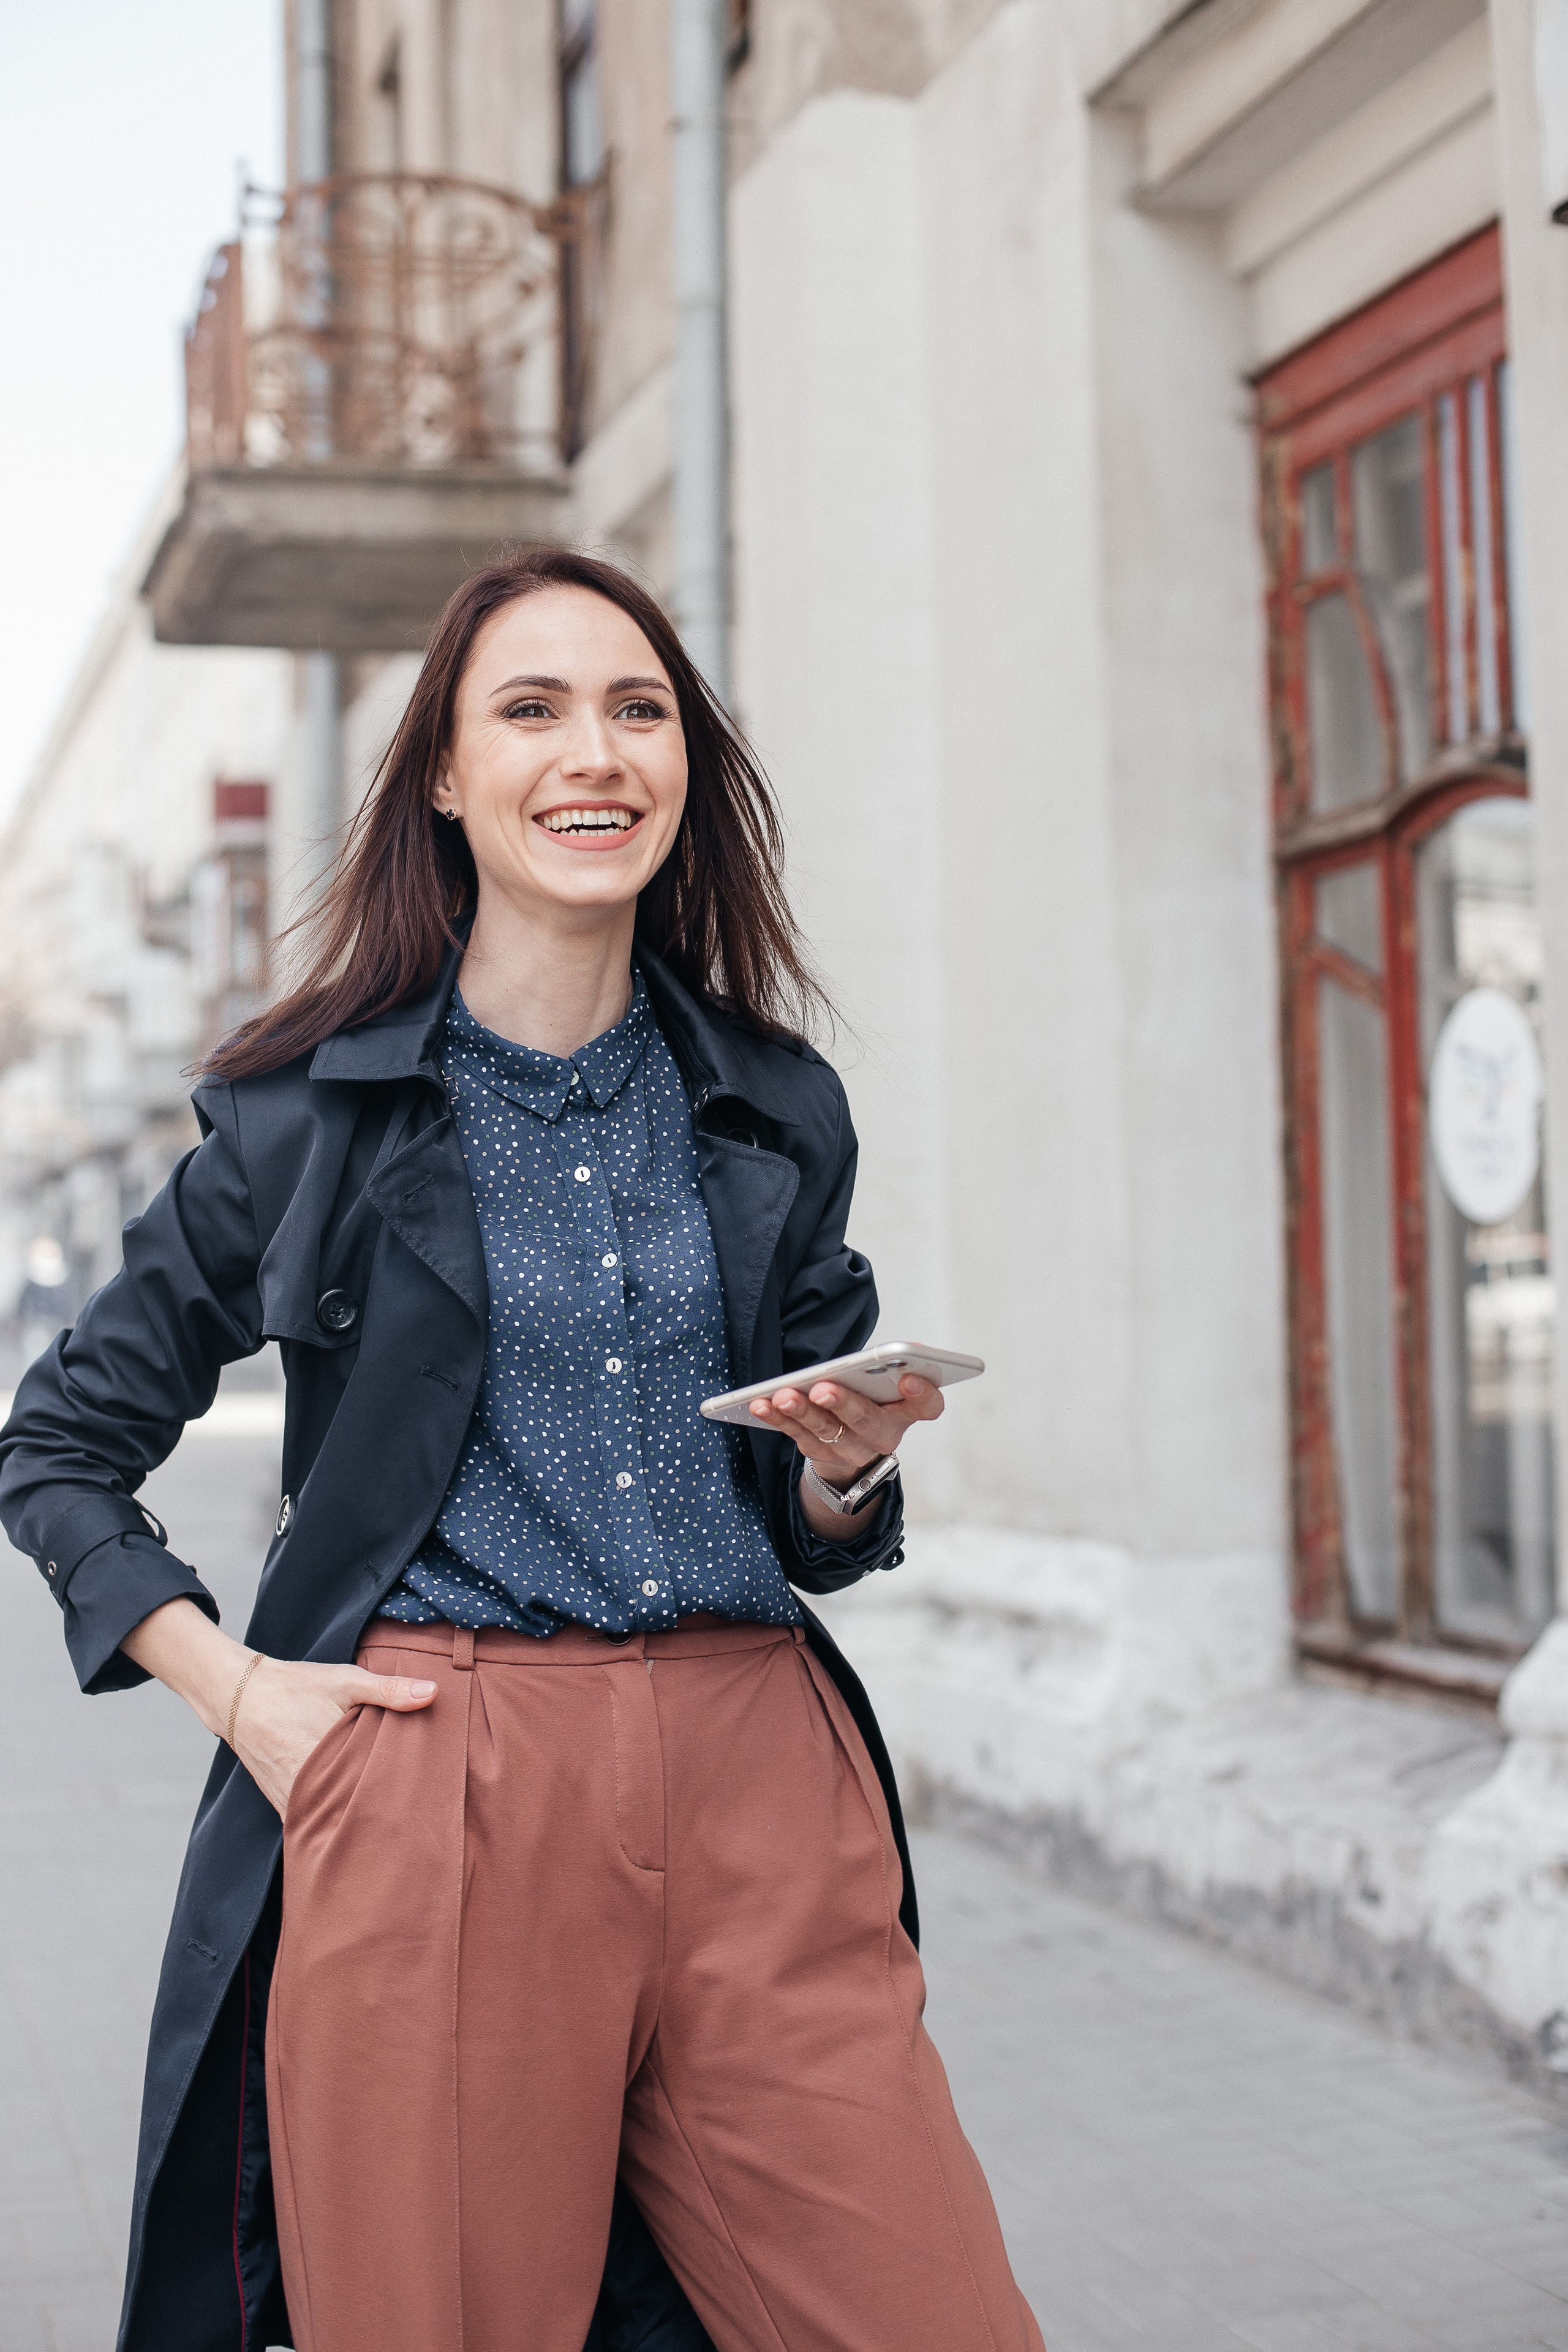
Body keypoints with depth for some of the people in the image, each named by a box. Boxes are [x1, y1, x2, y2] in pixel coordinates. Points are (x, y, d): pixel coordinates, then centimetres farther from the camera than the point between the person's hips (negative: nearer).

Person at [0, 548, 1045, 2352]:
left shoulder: (778, 1115, 12)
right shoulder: (316, 1112, 3)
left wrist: (845, 1468, -3)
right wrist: (236, 1687, -2)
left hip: (760, 1789, 3)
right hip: (432, 1793, -2)